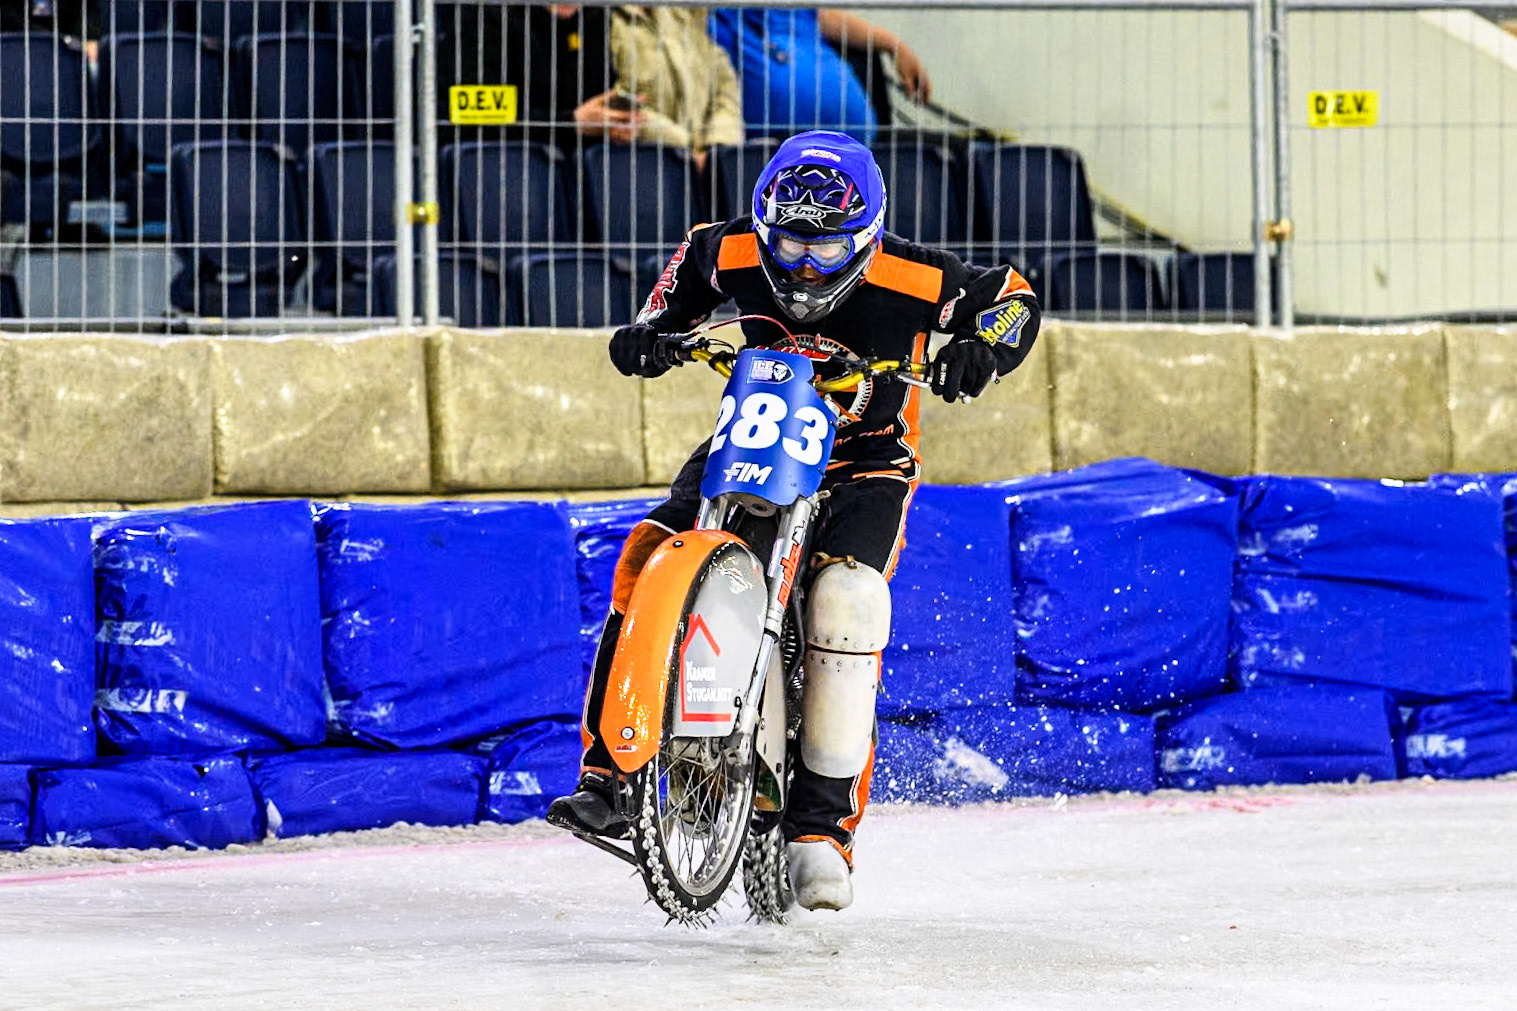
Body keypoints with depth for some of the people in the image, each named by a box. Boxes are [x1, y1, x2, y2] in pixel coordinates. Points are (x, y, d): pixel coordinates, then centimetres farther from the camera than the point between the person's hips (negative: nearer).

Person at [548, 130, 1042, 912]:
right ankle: (607, 776, -16)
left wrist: (982, 348, -27)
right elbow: (694, 258, 14)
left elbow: (1010, 296, -6)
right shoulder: (736, 253, -10)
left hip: (864, 460, -3)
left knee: (846, 599, -30)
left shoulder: (909, 278, -19)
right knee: (647, 558, -21)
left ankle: (825, 825, -26)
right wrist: (655, 325, -2)